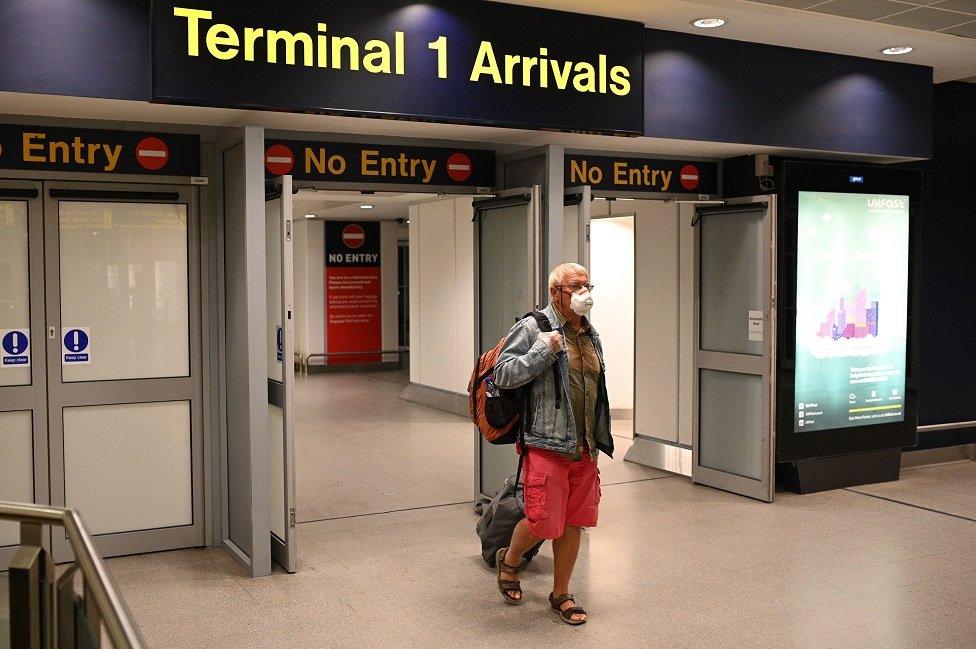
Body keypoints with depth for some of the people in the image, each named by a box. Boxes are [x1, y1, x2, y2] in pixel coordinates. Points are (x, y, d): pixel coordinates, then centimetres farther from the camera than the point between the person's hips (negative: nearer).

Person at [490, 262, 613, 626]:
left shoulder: (591, 336, 15)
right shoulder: (533, 328, -7)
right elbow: (503, 375, -14)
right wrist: (544, 349, -20)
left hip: (584, 449, 6)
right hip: (547, 446, -6)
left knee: (572, 525, 10)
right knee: (543, 523, -2)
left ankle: (561, 595, 27)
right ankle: (509, 561, 30)